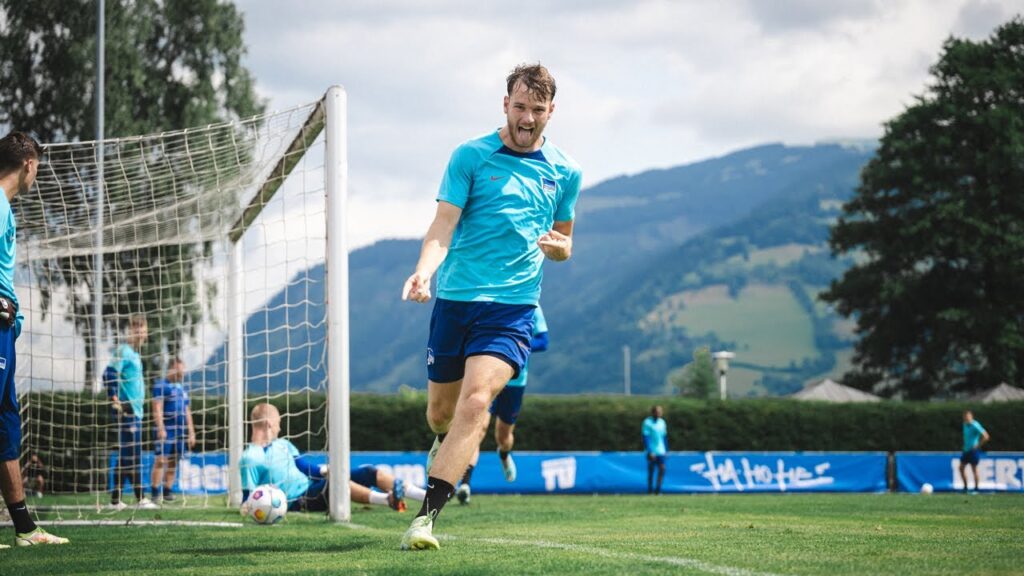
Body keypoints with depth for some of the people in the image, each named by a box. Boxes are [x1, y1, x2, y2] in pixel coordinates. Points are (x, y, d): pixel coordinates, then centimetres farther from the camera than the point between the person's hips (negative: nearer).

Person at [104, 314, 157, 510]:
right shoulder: (123, 351, -9)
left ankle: (115, 499, 13)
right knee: (132, 455, -8)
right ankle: (140, 498, -7)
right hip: (127, 412, -10)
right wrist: (115, 402, -19)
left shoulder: (135, 354, 19)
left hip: (136, 411, 10)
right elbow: (108, 375, -18)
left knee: (125, 455, 10)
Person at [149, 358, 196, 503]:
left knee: (173, 462, 8)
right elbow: (157, 408, -12)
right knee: (160, 461, -10)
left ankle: (168, 492, 13)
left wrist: (191, 432, 19)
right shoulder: (161, 385, -4)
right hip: (166, 430, -7)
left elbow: (187, 411, 23)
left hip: (180, 431, 8)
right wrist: (161, 429, -20)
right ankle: (155, 493, -9)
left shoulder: (181, 388, 19)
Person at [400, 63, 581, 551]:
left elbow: (564, 243, 21)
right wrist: (423, 272, -29)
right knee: (440, 411, 12)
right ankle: (450, 446, 51)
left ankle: (427, 516, -23)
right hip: (454, 298, 0)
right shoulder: (471, 156, -1)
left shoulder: (565, 172, 9)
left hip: (512, 306, 0)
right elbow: (443, 225, -9)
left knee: (475, 402, -21)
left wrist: (556, 245, -5)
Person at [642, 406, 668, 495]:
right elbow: (646, 438, -12)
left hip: (661, 451, 5)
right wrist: (650, 452, -18)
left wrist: (666, 450, 14)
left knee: (662, 469, -5)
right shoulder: (647, 422, -9)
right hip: (652, 452, -5)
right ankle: (650, 490, 10)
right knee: (651, 471, 0)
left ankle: (658, 489, 3)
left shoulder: (662, 422, 11)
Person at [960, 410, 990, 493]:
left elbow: (985, 436, -20)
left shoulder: (975, 425, -16)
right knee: (961, 467, 6)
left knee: (974, 468, -4)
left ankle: (976, 488, 3)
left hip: (973, 450, -8)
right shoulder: (965, 425, 10)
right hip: (966, 449, 8)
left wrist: (978, 445, -16)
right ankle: (965, 487, 15)